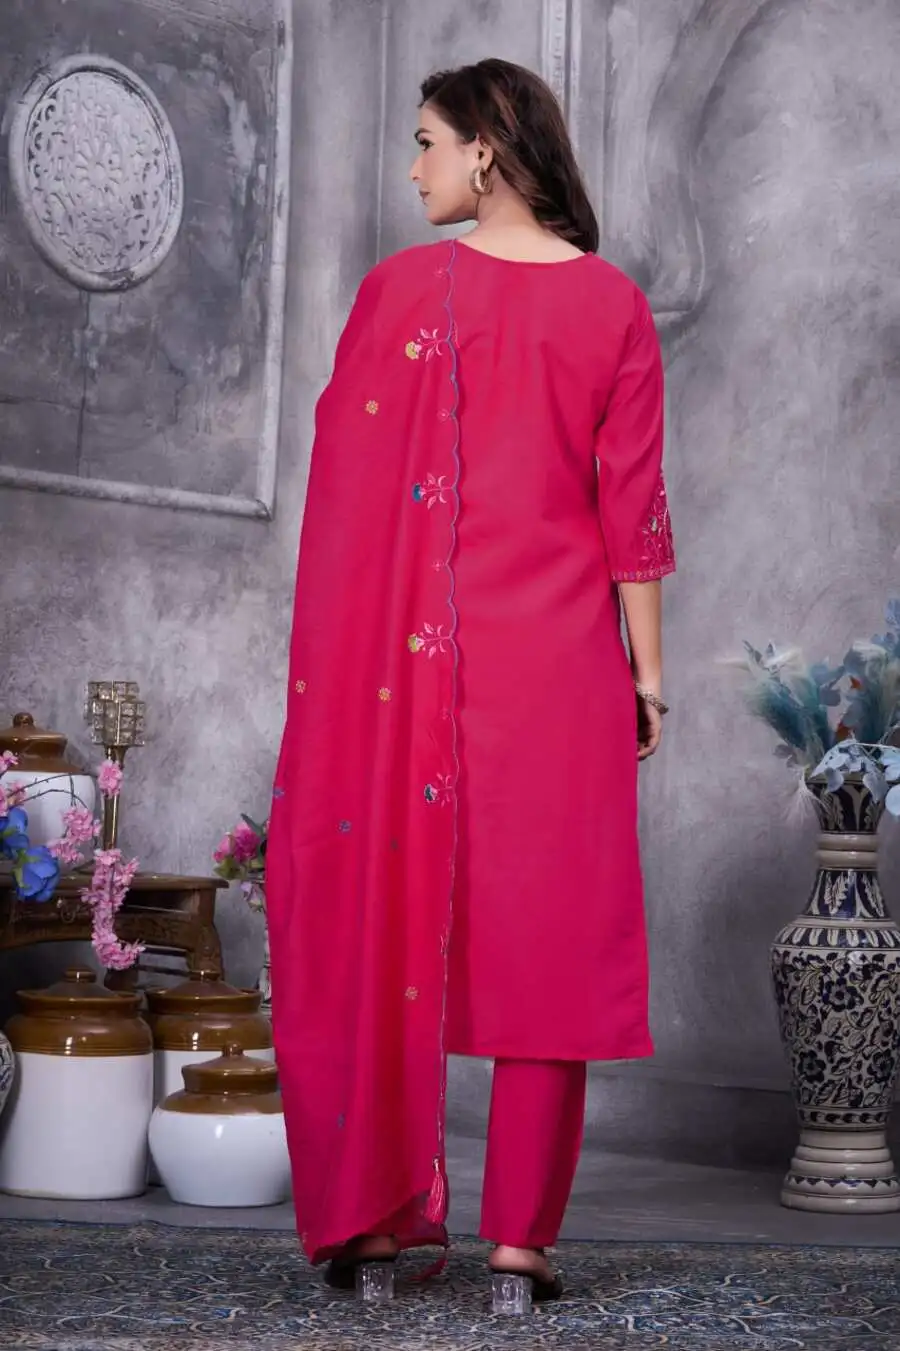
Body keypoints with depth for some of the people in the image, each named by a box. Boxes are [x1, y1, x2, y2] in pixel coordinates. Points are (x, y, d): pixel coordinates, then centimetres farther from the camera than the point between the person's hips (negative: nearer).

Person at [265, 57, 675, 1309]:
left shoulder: (399, 288, -1)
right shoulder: (612, 304, 2)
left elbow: (347, 484, 0)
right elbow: (630, 502, 1)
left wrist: (330, 659, 7)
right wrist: (647, 666, 6)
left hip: (405, 649, 0)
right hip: (557, 655, 1)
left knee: (382, 913, 7)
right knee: (545, 928, 3)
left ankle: (373, 1216, 9)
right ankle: (521, 1233, 3)